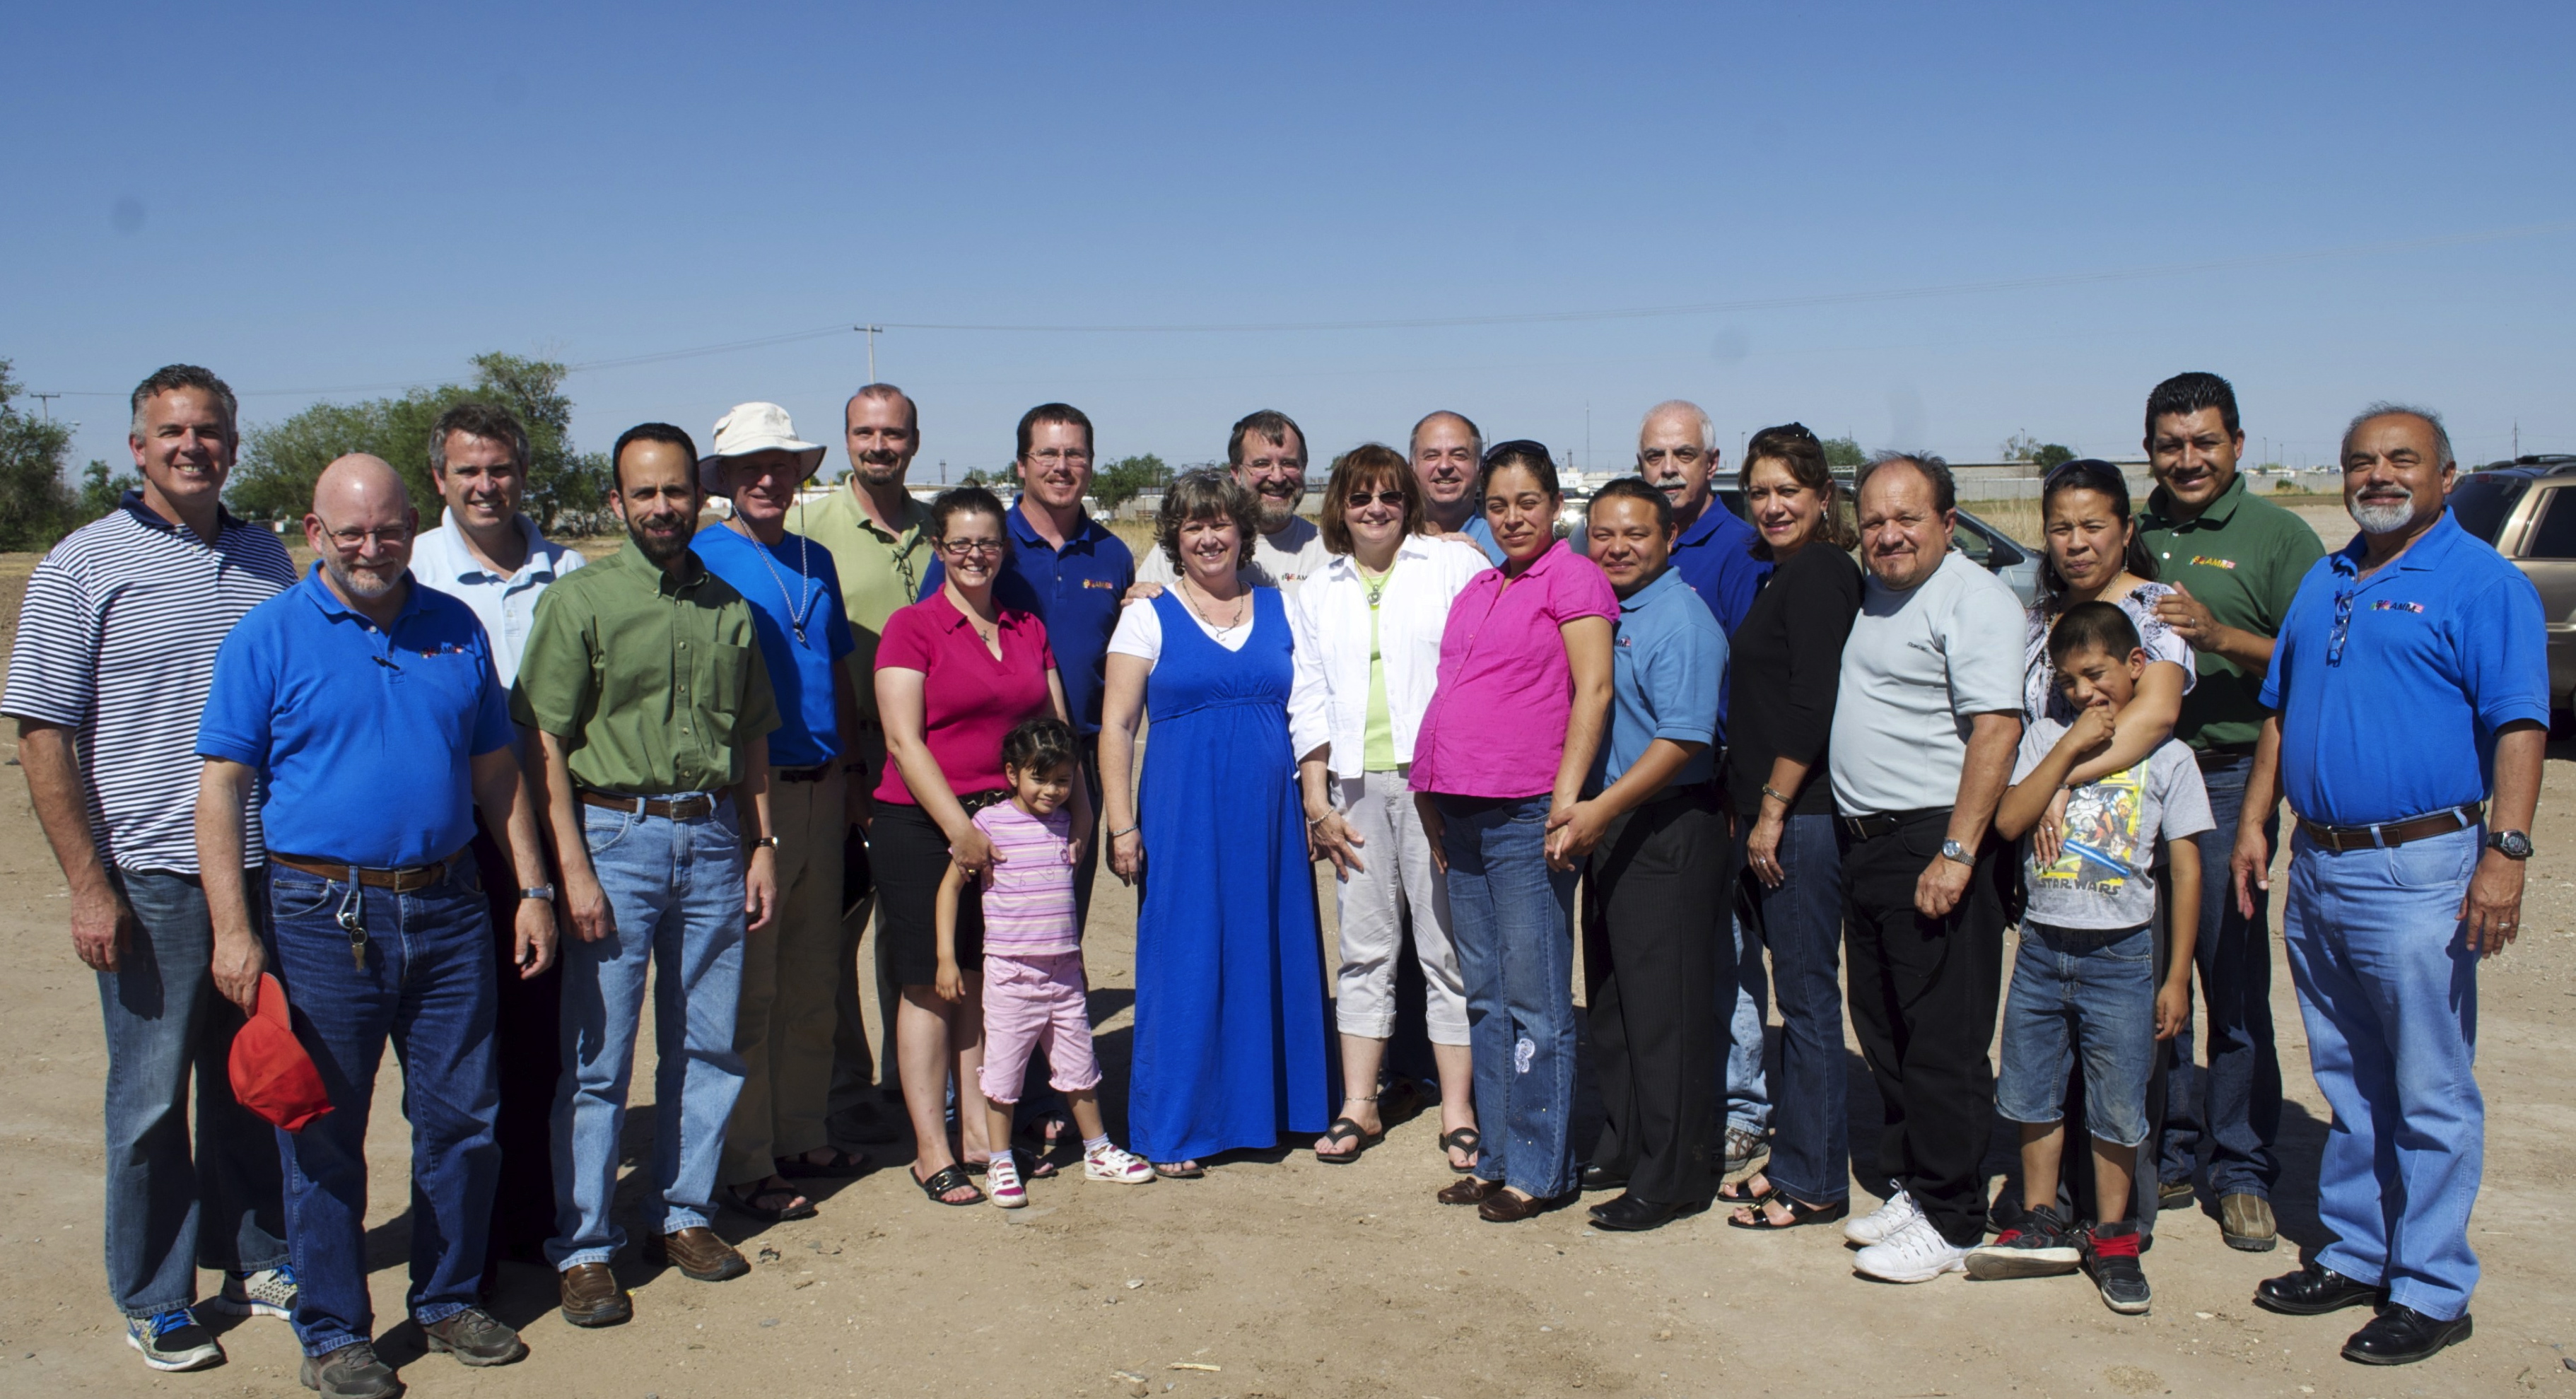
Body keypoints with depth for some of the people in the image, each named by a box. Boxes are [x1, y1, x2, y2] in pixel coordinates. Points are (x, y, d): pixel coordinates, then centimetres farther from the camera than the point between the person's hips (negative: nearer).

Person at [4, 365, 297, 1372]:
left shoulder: (267, 560, 9)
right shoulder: (83, 565, -4)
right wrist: (88, 885, -10)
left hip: (269, 872, 4)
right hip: (152, 881, -4)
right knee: (152, 1099, 6)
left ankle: (257, 1257, 31)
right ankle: (155, 1301, 21)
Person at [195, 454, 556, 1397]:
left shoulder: (456, 629, 9)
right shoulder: (268, 637, -2)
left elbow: (496, 770, 14)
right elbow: (221, 789, -5)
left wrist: (532, 888, 9)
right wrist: (233, 931, -11)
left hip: (449, 911, 3)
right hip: (324, 919, -3)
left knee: (462, 1119, 10)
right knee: (325, 1134, 6)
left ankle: (449, 1300, 29)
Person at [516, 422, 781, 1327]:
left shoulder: (731, 608, 11)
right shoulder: (580, 601, -2)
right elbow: (544, 743, -6)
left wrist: (761, 847, 10)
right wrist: (573, 868, -13)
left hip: (712, 837, 4)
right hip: (617, 835, -4)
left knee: (707, 1045, 9)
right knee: (598, 1055, 0)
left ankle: (683, 1214, 25)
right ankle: (583, 1247, 12)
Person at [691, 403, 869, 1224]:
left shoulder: (816, 561, 14)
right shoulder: (702, 561, -6)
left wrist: (850, 778, 16)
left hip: (821, 788, 6)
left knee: (813, 979, 13)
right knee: (749, 987, -1)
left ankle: (802, 1138, 25)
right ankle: (745, 1165, 9)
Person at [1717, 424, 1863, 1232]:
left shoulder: (1817, 572, -12)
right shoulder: (1789, 574, 18)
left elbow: (1814, 705, -19)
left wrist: (1772, 810, -17)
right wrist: (1750, 808, 16)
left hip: (1803, 815, -10)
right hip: (1772, 812, 10)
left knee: (1808, 993, -2)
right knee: (1797, 991, 14)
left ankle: (1815, 1184, 7)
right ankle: (1794, 1162, 24)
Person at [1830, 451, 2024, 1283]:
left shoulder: (1973, 600, -12)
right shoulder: (1871, 595, 16)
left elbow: (1996, 729, -20)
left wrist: (1956, 853, -24)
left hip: (1934, 846, -9)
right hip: (1865, 841, 9)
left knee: (1943, 1045, -2)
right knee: (1883, 1033, 15)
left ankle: (1948, 1222, 6)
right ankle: (1903, 1187, 27)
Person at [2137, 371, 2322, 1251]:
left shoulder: (2277, 536, 1)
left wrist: (2218, 634, -21)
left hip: (2228, 779, -4)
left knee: (2235, 985, 1)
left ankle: (2243, 1174, 13)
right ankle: (2168, 1157, 23)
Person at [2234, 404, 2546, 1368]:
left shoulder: (2481, 583, -6)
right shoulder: (2324, 582, 16)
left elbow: (2518, 727, -13)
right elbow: (2279, 711, 20)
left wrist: (2505, 851, -21)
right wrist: (2254, 822, 12)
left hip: (2419, 872, -7)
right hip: (2316, 866, 7)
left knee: (2431, 1097, 1)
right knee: (2348, 1086, 16)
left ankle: (2431, 1290, 11)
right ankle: (2352, 1255, 27)